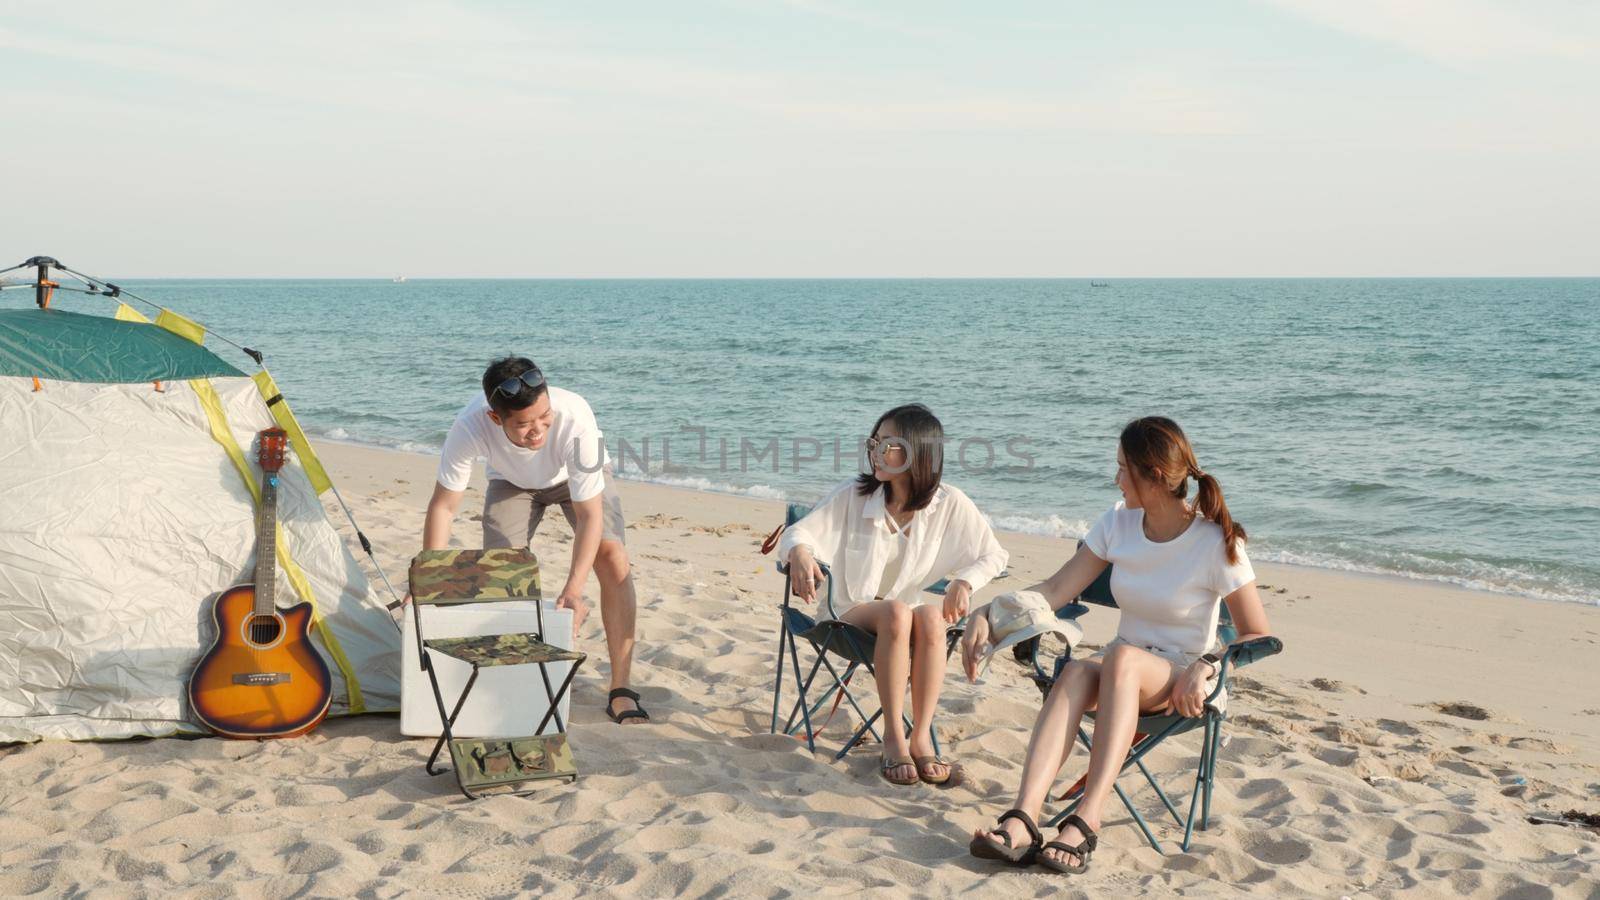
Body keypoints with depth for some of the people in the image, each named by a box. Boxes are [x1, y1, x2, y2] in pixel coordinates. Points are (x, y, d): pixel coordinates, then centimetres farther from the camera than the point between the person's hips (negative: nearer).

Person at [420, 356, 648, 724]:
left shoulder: (575, 418, -43)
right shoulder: (470, 427, -39)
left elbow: (589, 514, -36)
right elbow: (443, 507, -25)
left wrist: (572, 591, -44)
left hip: (578, 479, -2)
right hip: (512, 483, 2)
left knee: (612, 557, -20)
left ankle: (620, 692, -13)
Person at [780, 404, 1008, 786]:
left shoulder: (949, 504, -7)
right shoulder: (854, 496, -9)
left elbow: (993, 556, 0)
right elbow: (799, 531, -9)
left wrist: (964, 582, -20)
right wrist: (799, 551, -33)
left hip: (908, 610, 1)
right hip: (852, 612, -1)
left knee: (931, 618, -34)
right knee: (897, 612, -35)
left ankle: (921, 737, -27)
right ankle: (893, 737, -30)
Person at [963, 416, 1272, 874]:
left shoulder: (1217, 544, -12)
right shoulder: (1117, 524, 2)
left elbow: (1257, 636, -8)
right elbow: (1056, 589, 3)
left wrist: (1205, 666, -25)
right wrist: (988, 616, -10)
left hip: (1183, 683, -4)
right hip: (1123, 672, 4)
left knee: (1122, 658, -37)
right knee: (1076, 672, -32)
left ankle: (1084, 824, -47)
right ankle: (1021, 822, -49)